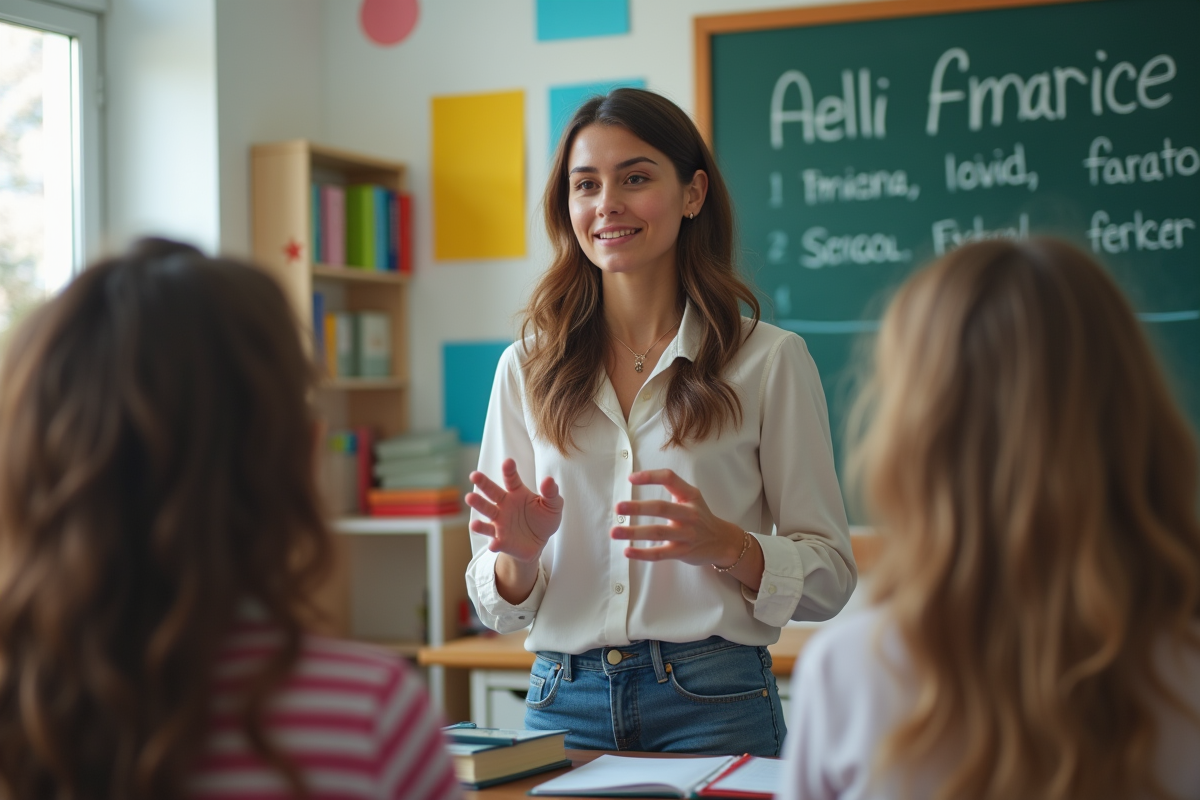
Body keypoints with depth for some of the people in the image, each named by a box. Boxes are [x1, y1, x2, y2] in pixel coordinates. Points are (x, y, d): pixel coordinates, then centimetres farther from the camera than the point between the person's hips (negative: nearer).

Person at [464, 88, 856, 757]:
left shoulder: (770, 360, -2)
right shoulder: (527, 368, 6)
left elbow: (830, 578, -1)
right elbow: (500, 609, 8)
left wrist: (724, 545, -19)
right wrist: (519, 554, -14)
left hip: (713, 702, -2)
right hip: (564, 702, 2)